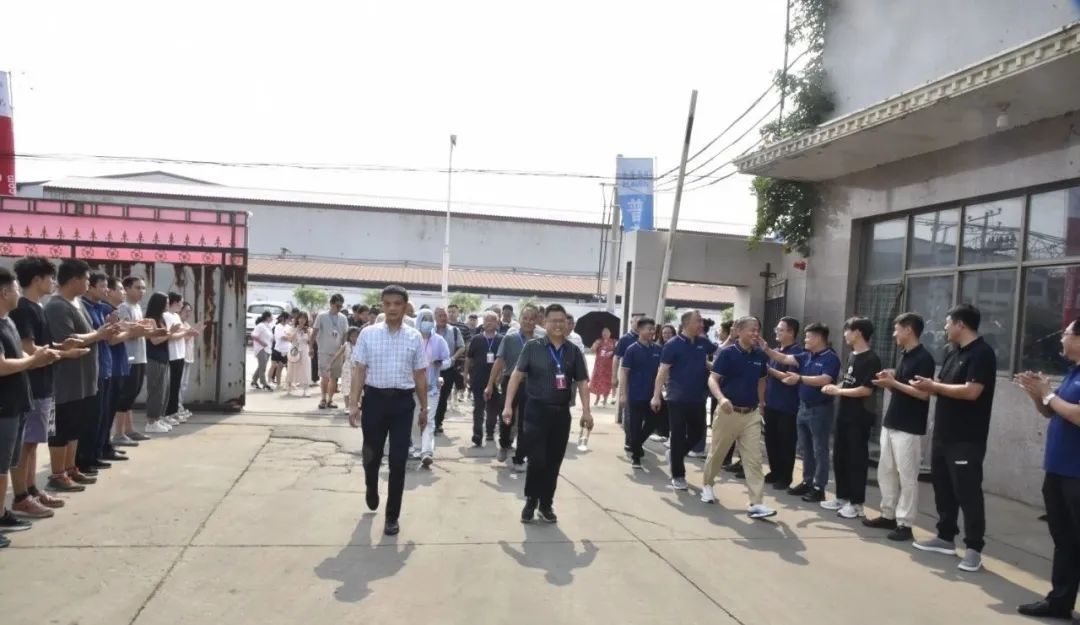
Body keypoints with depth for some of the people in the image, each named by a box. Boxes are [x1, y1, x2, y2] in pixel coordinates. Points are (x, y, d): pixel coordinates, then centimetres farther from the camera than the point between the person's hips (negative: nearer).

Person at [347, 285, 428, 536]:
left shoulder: (414, 337, 0)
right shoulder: (368, 334, -1)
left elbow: (420, 375, 6)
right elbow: (359, 371, -1)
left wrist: (424, 408, 10)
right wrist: (353, 404, -7)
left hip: (402, 402, 0)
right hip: (374, 399, 0)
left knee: (398, 461, 2)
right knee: (371, 455, 15)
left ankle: (392, 516, 19)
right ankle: (371, 491, 49)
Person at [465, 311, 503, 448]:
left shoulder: (502, 340, 1)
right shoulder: (476, 339, 3)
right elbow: (468, 358, 7)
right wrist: (466, 375, 4)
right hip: (478, 379, 0)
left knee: (493, 408, 12)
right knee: (478, 408, -1)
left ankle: (490, 431, 27)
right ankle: (477, 435, -3)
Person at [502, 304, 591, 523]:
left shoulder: (574, 351, 5)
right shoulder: (532, 347, -4)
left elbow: (582, 383, 6)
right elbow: (517, 375, -6)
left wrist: (586, 411, -2)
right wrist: (508, 405, -13)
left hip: (561, 413, 3)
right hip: (536, 411, -3)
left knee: (553, 462, 9)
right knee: (537, 460, -4)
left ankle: (546, 505, 25)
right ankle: (530, 501, 18)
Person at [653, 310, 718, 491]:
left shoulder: (703, 342, 6)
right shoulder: (673, 345, -10)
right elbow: (663, 371, -11)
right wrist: (656, 396, -15)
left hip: (698, 399, 6)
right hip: (677, 399, -5)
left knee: (698, 433, 14)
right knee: (678, 436, 2)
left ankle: (675, 455, 38)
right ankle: (678, 475, 12)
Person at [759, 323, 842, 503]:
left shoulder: (831, 358, -13)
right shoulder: (806, 356, 9)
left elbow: (824, 380, -26)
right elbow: (784, 359, 5)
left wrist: (800, 378, -32)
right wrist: (766, 349, -6)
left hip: (820, 409, -8)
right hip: (803, 407, 8)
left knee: (819, 450, 0)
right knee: (806, 449, 14)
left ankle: (818, 488, 5)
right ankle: (807, 482, 24)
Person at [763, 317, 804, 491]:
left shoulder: (797, 352, -10)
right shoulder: (775, 351, 13)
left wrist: (769, 369, -16)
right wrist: (763, 398, 11)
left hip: (787, 407, -7)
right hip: (771, 404, 7)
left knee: (786, 443, 2)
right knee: (770, 440, 12)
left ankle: (785, 477, 12)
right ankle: (774, 472, 25)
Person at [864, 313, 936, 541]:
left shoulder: (924, 358, -13)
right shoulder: (904, 356, 14)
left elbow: (923, 394, -21)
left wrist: (893, 383, -19)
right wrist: (888, 382, 1)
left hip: (909, 429, -9)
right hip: (891, 424, 9)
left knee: (907, 477, -3)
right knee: (885, 472, 13)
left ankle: (905, 524, 3)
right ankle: (888, 515, 23)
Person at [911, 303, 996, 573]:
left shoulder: (982, 353, -13)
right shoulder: (952, 353, 14)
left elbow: (971, 391, -23)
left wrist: (934, 386, -15)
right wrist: (928, 385, -4)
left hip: (967, 440, -9)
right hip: (943, 435, 9)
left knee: (968, 493, -3)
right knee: (943, 488, 15)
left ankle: (974, 549, 5)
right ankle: (946, 537, 27)